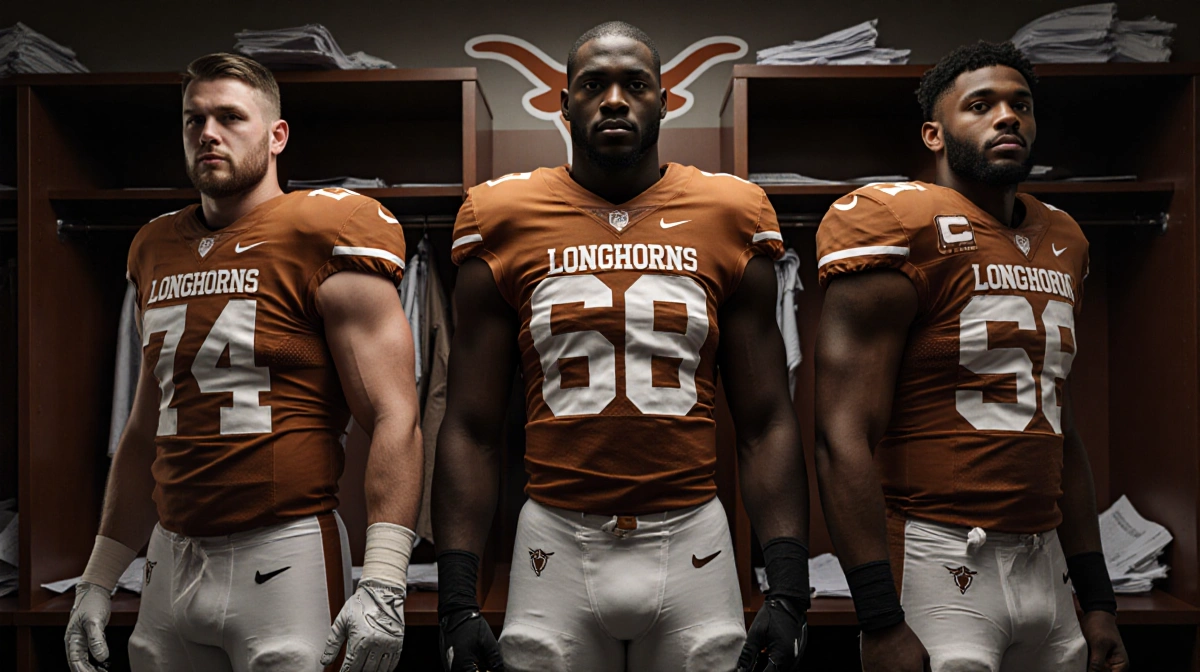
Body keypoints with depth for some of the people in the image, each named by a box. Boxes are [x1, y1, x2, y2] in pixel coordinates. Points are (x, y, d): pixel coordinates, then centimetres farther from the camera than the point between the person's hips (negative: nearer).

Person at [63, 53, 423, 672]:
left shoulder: (323, 238, -8)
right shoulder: (157, 252, 13)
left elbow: (393, 418, -14)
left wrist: (381, 581, -22)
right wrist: (98, 580, 18)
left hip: (284, 553, -6)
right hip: (172, 557, 6)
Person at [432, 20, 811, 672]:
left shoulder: (730, 220, 3)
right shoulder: (505, 222, 2)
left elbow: (765, 425, 4)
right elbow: (471, 430, 3)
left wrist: (788, 588, -4)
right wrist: (456, 599, -4)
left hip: (692, 544, 1)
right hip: (557, 545, 0)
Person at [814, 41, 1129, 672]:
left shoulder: (1062, 241, 14)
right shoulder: (901, 227, -10)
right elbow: (843, 438, -17)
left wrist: (1097, 596, 16)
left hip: (1044, 566, 7)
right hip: (938, 566, -7)